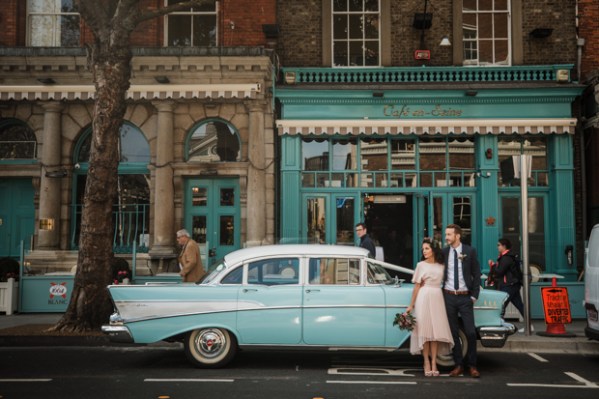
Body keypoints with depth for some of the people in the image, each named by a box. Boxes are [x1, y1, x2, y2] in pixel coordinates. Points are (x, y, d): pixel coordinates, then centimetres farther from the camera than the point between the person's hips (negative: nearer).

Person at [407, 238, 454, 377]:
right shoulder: (421, 265, 3)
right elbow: (417, 286, 2)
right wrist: (411, 305, 0)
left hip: (437, 299, 2)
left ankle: (434, 363, 3)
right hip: (423, 298, -2)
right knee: (424, 329, -3)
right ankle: (426, 362, 3)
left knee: (436, 330, -1)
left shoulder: (441, 266, 9)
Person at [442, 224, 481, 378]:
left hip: (465, 297, -2)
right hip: (448, 297, 2)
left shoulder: (470, 251, -1)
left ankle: (472, 365, 10)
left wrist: (474, 296, -4)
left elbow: (476, 274, 1)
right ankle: (458, 365, 15)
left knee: (470, 333, -2)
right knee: (453, 332, 7)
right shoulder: (443, 252, 3)